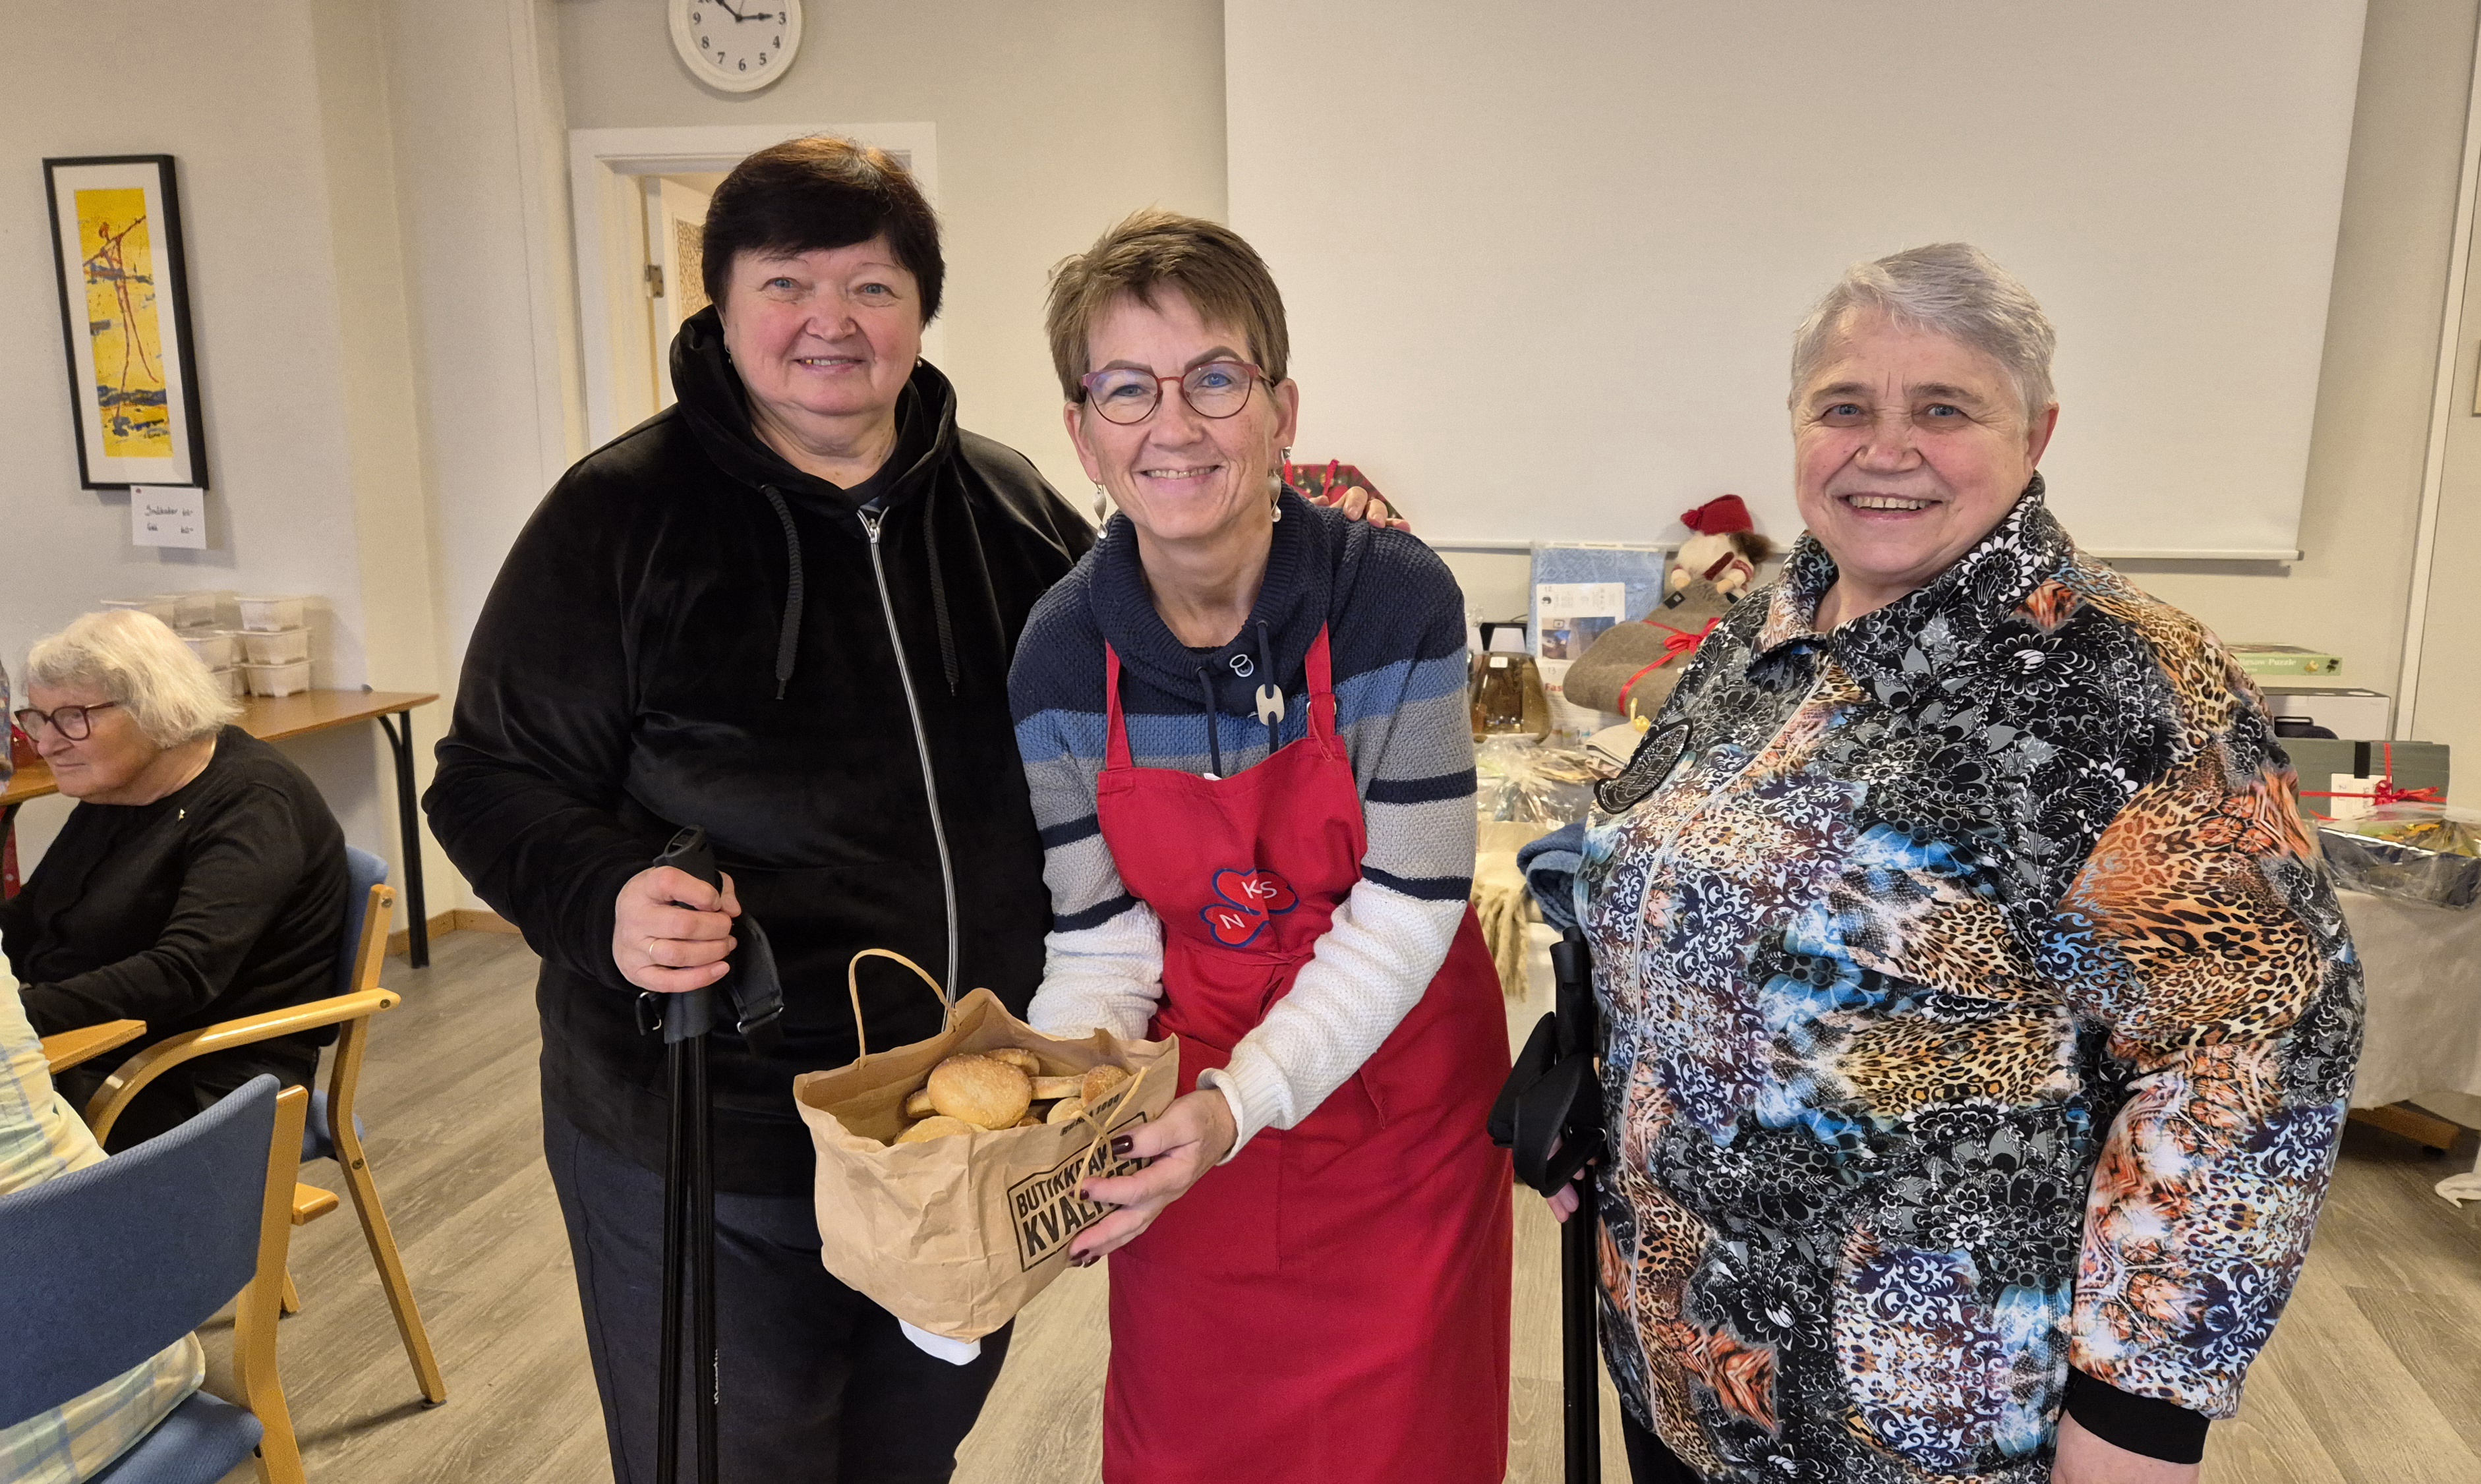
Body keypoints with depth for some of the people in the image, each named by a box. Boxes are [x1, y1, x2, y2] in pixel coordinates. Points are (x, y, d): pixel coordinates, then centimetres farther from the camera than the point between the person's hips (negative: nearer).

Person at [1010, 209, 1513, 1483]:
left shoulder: (1397, 602, -18)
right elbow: (1101, 937, -4)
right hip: (1187, 1126, 2)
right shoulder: (1063, 655, -9)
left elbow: (1407, 910, -18)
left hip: (1394, 1105, -2)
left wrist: (1245, 1102, -27)